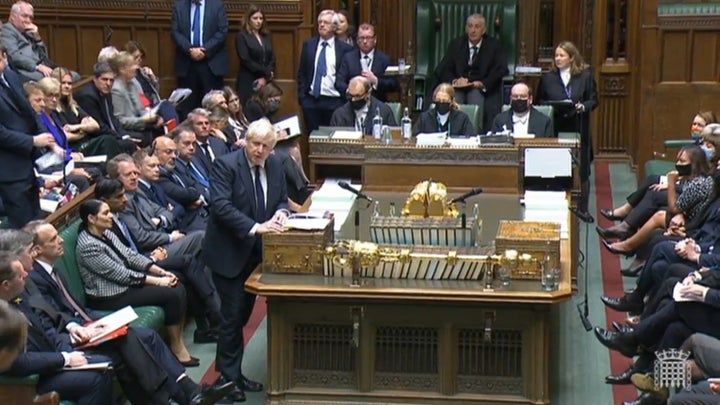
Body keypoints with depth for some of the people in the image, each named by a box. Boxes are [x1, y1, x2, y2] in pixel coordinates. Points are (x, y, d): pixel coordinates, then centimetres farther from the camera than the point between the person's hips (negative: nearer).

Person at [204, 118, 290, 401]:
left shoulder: (275, 165, 4)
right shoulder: (226, 165, -16)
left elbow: (282, 198, 16)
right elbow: (221, 205, -26)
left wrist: (281, 213, -8)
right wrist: (255, 227, -32)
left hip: (256, 252, 7)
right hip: (229, 253, -6)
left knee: (244, 312, 14)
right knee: (233, 314, -4)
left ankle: (233, 372, 25)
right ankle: (229, 377, 8)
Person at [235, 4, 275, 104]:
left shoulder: (266, 36, 15)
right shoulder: (242, 36, -2)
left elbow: (272, 59, 10)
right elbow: (246, 60, -10)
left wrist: (265, 77, -7)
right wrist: (267, 73, -9)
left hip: (266, 82, 5)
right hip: (249, 82, -5)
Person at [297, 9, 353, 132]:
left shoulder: (345, 48, 0)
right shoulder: (308, 45, 9)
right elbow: (302, 73, 12)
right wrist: (301, 96, 4)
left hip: (334, 102, -2)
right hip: (311, 100, 3)